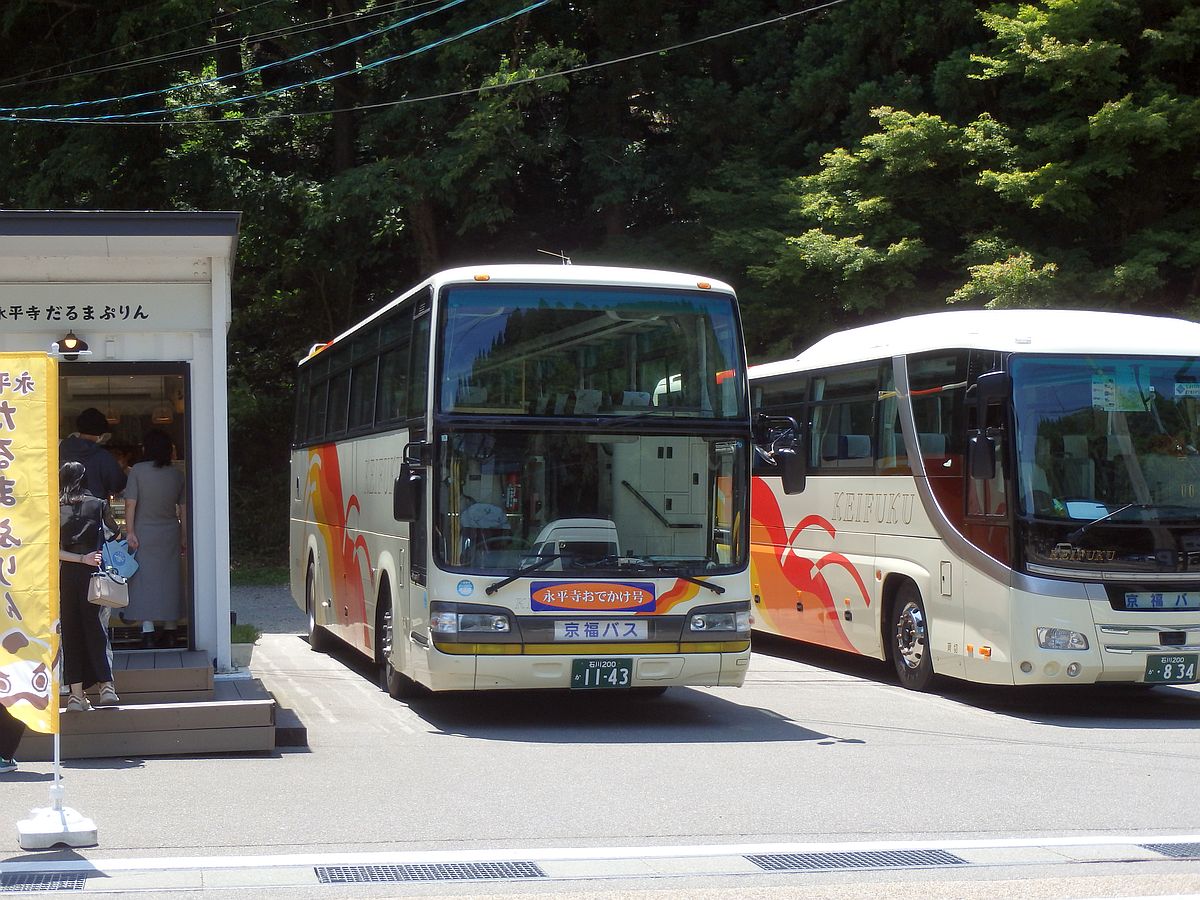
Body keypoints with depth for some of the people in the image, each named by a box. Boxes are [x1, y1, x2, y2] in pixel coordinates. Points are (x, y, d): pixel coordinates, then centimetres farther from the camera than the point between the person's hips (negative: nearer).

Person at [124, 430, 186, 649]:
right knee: (169, 579, 9)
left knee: (145, 579, -1)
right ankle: (170, 631, 11)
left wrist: (130, 531, -8)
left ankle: (148, 631, -8)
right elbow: (183, 508, 4)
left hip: (144, 533, -3)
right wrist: (184, 537, 11)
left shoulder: (138, 471, -8)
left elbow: (131, 503, -12)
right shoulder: (177, 474, 2)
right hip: (170, 534, 3)